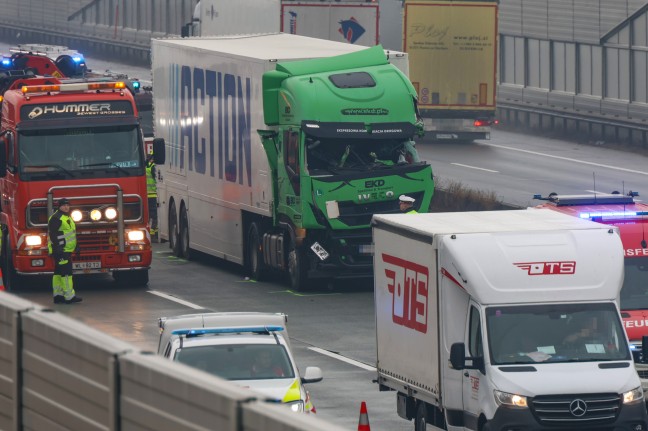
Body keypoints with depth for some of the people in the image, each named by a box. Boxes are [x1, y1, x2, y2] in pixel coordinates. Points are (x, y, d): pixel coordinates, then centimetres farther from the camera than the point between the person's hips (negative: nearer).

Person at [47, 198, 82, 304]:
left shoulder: (67, 217, 19)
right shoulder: (56, 218, -13)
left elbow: (71, 234, 27)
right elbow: (52, 234, -19)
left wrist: (76, 246, 26)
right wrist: (57, 247, -25)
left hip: (66, 251, 10)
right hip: (61, 251, -10)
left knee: (59, 273, 11)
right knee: (66, 272, -12)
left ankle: (58, 295, 14)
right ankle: (69, 296, -14)